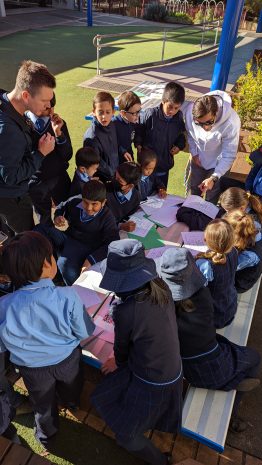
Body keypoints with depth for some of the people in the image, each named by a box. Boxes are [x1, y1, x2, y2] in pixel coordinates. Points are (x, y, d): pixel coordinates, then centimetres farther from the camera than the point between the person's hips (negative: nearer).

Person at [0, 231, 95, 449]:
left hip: (33, 368, 0)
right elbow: (84, 332, -18)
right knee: (70, 392, 37)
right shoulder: (67, 297, -34)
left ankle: (47, 436, 59)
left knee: (43, 405, 32)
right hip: (67, 360, 0)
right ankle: (71, 403, 69)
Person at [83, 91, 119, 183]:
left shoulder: (112, 126, -4)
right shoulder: (91, 137, -26)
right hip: (102, 181, -7)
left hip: (115, 173, 7)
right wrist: (112, 174, -15)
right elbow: (98, 164, -21)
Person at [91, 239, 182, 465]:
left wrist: (118, 361, 10)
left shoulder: (125, 311, -34)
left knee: (126, 436, 17)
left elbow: (122, 346, -12)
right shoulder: (161, 287, -16)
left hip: (152, 384, -7)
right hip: (172, 371, 7)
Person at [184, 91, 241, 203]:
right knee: (194, 188, 27)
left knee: (212, 197, 15)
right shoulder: (189, 111, -30)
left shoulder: (231, 122, -39)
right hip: (198, 159, 3)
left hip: (218, 163, -3)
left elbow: (229, 155, -29)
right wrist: (194, 153, -8)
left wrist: (214, 177, -38)